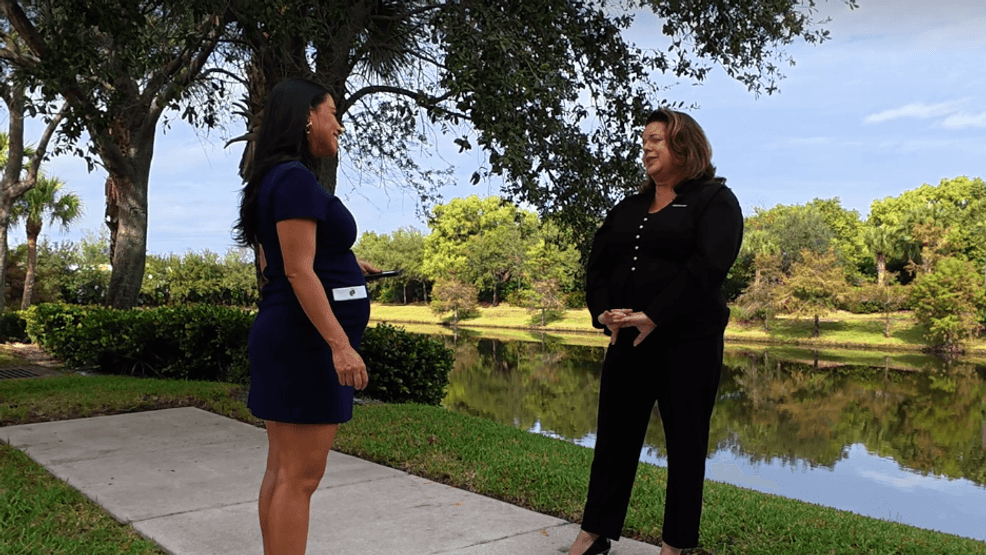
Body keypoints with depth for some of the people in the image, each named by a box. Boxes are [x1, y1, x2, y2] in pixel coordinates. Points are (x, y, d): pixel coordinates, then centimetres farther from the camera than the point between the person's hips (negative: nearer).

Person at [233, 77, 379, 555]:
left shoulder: (276, 180, 16)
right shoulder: (296, 178, -14)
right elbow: (298, 271, -20)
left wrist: (343, 266, 24)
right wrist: (341, 345, -23)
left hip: (285, 335, 10)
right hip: (309, 339, -10)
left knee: (282, 471, 13)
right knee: (300, 478, -5)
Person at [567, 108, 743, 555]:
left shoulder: (715, 200, -2)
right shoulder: (629, 208, 17)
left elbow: (708, 266, -17)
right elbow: (597, 263, 12)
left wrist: (653, 317, -22)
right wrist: (604, 311, -7)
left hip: (688, 342, -5)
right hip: (626, 340, 6)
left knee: (685, 444, 4)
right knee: (614, 437, 9)